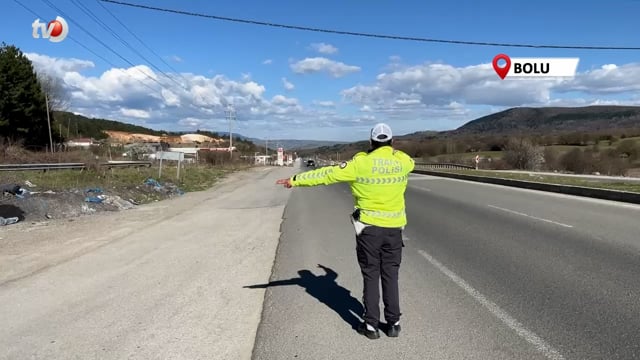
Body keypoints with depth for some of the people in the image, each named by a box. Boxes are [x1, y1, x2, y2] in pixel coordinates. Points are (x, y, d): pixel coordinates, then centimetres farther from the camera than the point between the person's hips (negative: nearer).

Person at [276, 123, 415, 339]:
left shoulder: (361, 163, -11)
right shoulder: (403, 161, 0)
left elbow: (327, 174, -8)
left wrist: (295, 180, 0)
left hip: (369, 227, -3)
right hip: (394, 228, 3)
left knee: (371, 277, 7)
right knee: (391, 276, 12)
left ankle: (371, 325, 13)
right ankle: (393, 323, 18)